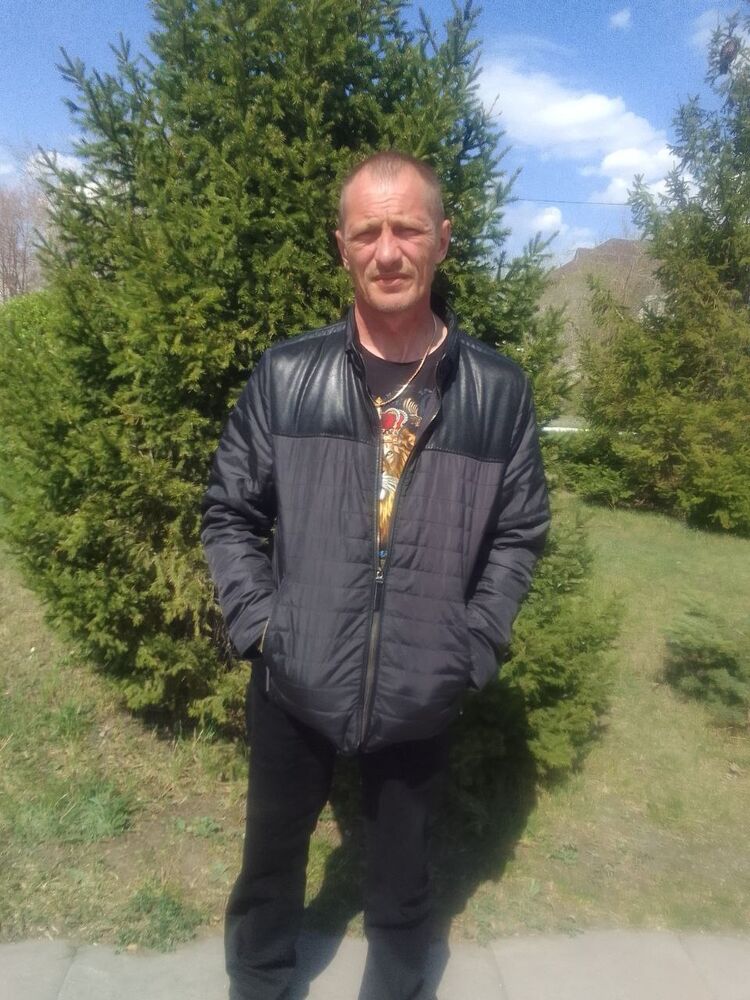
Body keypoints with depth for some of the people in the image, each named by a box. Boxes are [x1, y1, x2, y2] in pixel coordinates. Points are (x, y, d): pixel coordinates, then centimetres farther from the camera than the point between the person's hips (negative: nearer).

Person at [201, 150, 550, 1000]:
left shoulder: (498, 391, -6)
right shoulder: (284, 374, -7)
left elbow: (519, 532, 2)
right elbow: (229, 511, 2)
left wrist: (473, 647, -5)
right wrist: (258, 623, -7)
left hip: (422, 695, 0)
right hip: (294, 683, 1)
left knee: (401, 867, 22)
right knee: (272, 851, 23)